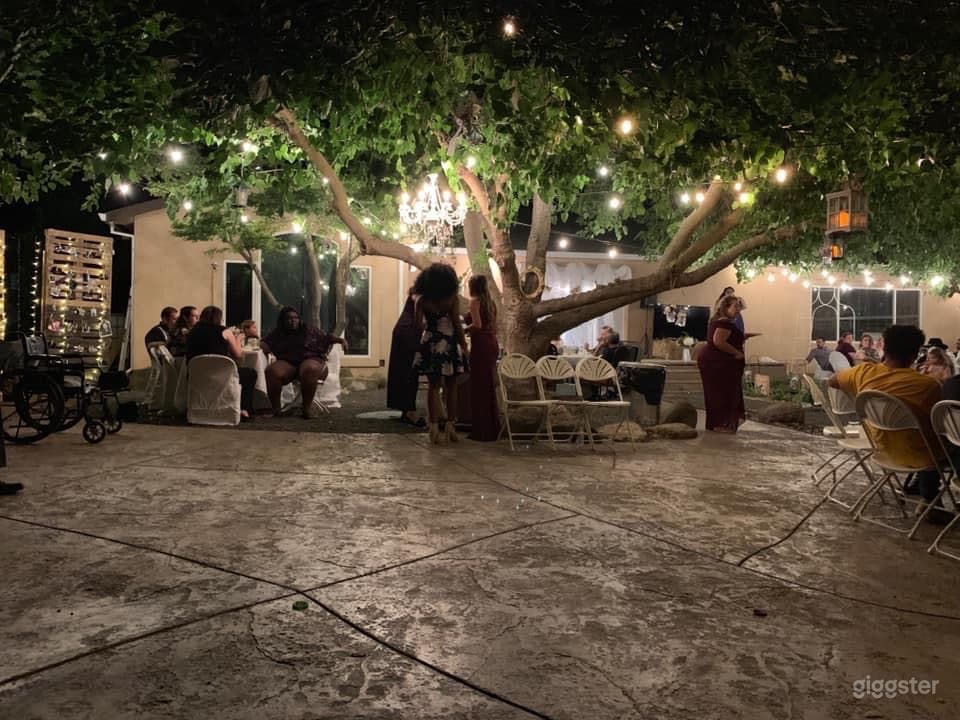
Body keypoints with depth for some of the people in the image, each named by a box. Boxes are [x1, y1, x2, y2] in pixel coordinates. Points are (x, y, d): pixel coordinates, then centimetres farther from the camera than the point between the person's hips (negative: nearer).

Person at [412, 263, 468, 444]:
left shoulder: (423, 300, 1)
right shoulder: (452, 298, -5)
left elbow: (419, 324, -4)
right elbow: (456, 323, -8)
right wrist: (463, 344, -1)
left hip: (430, 345, 2)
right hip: (449, 345, -2)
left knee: (434, 386, 8)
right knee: (451, 387, 9)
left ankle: (435, 429, 4)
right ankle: (450, 426, 12)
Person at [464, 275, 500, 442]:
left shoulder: (475, 301, -6)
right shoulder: (490, 302, 16)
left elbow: (477, 324, -19)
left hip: (481, 345, -8)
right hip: (492, 344, 8)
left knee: (479, 388, -3)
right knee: (489, 387, 14)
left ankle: (482, 431, -1)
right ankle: (493, 429, 20)